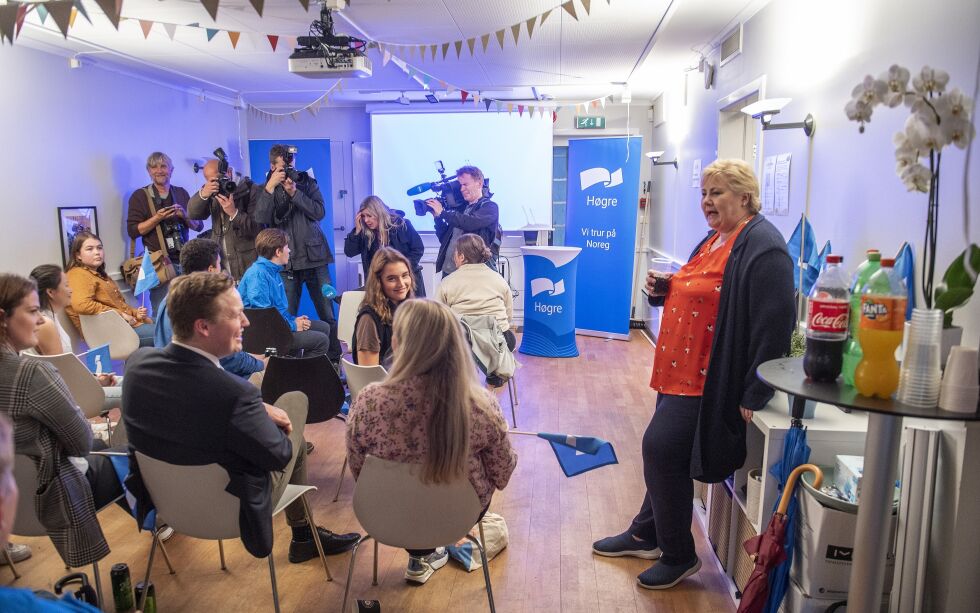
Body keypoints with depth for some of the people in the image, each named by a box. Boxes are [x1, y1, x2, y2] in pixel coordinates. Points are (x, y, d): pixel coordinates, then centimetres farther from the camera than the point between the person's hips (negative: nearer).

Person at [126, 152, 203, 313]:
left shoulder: (181, 193, 14)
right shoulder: (139, 196, 4)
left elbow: (198, 226, 12)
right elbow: (132, 231, -2)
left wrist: (184, 215, -7)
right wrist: (157, 218, -14)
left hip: (184, 260, 3)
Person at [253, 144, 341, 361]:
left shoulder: (308, 182, 9)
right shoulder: (262, 190, 7)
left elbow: (319, 212, -6)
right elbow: (262, 219, -11)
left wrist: (294, 192, -14)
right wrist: (270, 187, -16)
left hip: (315, 257, 0)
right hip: (286, 263, 0)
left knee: (328, 315, 1)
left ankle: (335, 358, 10)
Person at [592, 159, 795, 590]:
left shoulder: (761, 246, -16)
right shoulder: (713, 240, 14)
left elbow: (773, 326, -22)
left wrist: (755, 396, -22)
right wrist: (661, 290, 4)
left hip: (710, 380, -10)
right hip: (681, 373, 10)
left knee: (661, 448, -11)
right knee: (664, 451, 17)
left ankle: (679, 556, 9)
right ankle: (646, 535, 34)